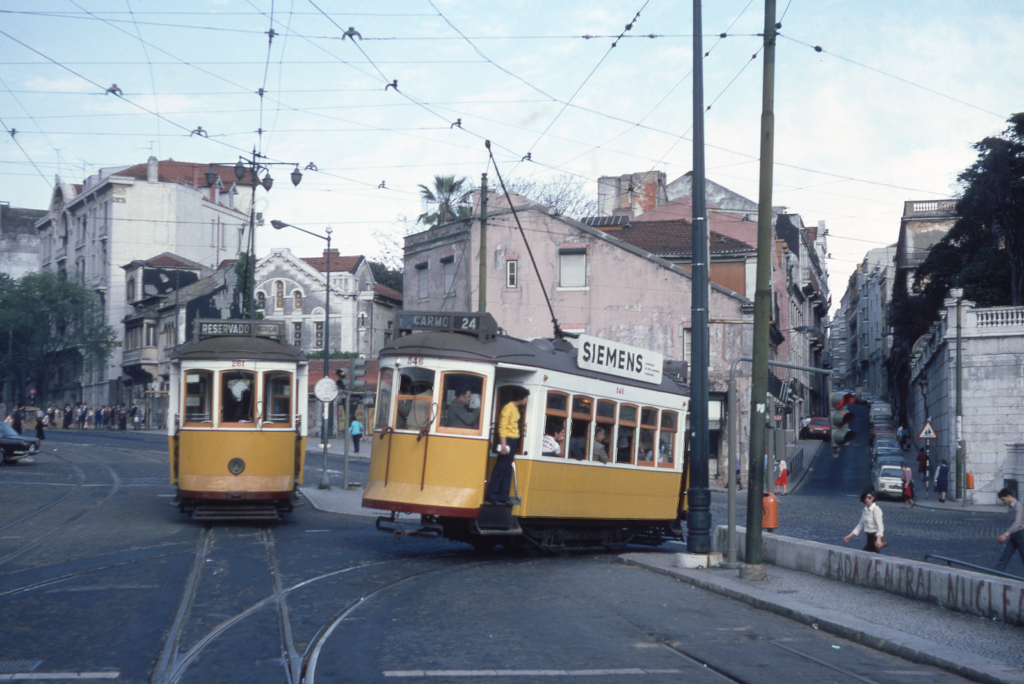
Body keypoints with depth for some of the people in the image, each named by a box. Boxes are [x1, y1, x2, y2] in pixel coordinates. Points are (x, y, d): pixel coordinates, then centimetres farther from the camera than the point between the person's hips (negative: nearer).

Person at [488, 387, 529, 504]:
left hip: (513, 441, 9)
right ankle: (493, 497, -1)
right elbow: (502, 427, -16)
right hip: (507, 440, -9)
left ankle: (503, 497, 9)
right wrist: (503, 444, -22)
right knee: (500, 469, -5)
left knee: (507, 470, 8)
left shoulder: (516, 409, 15)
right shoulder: (508, 408, -11)